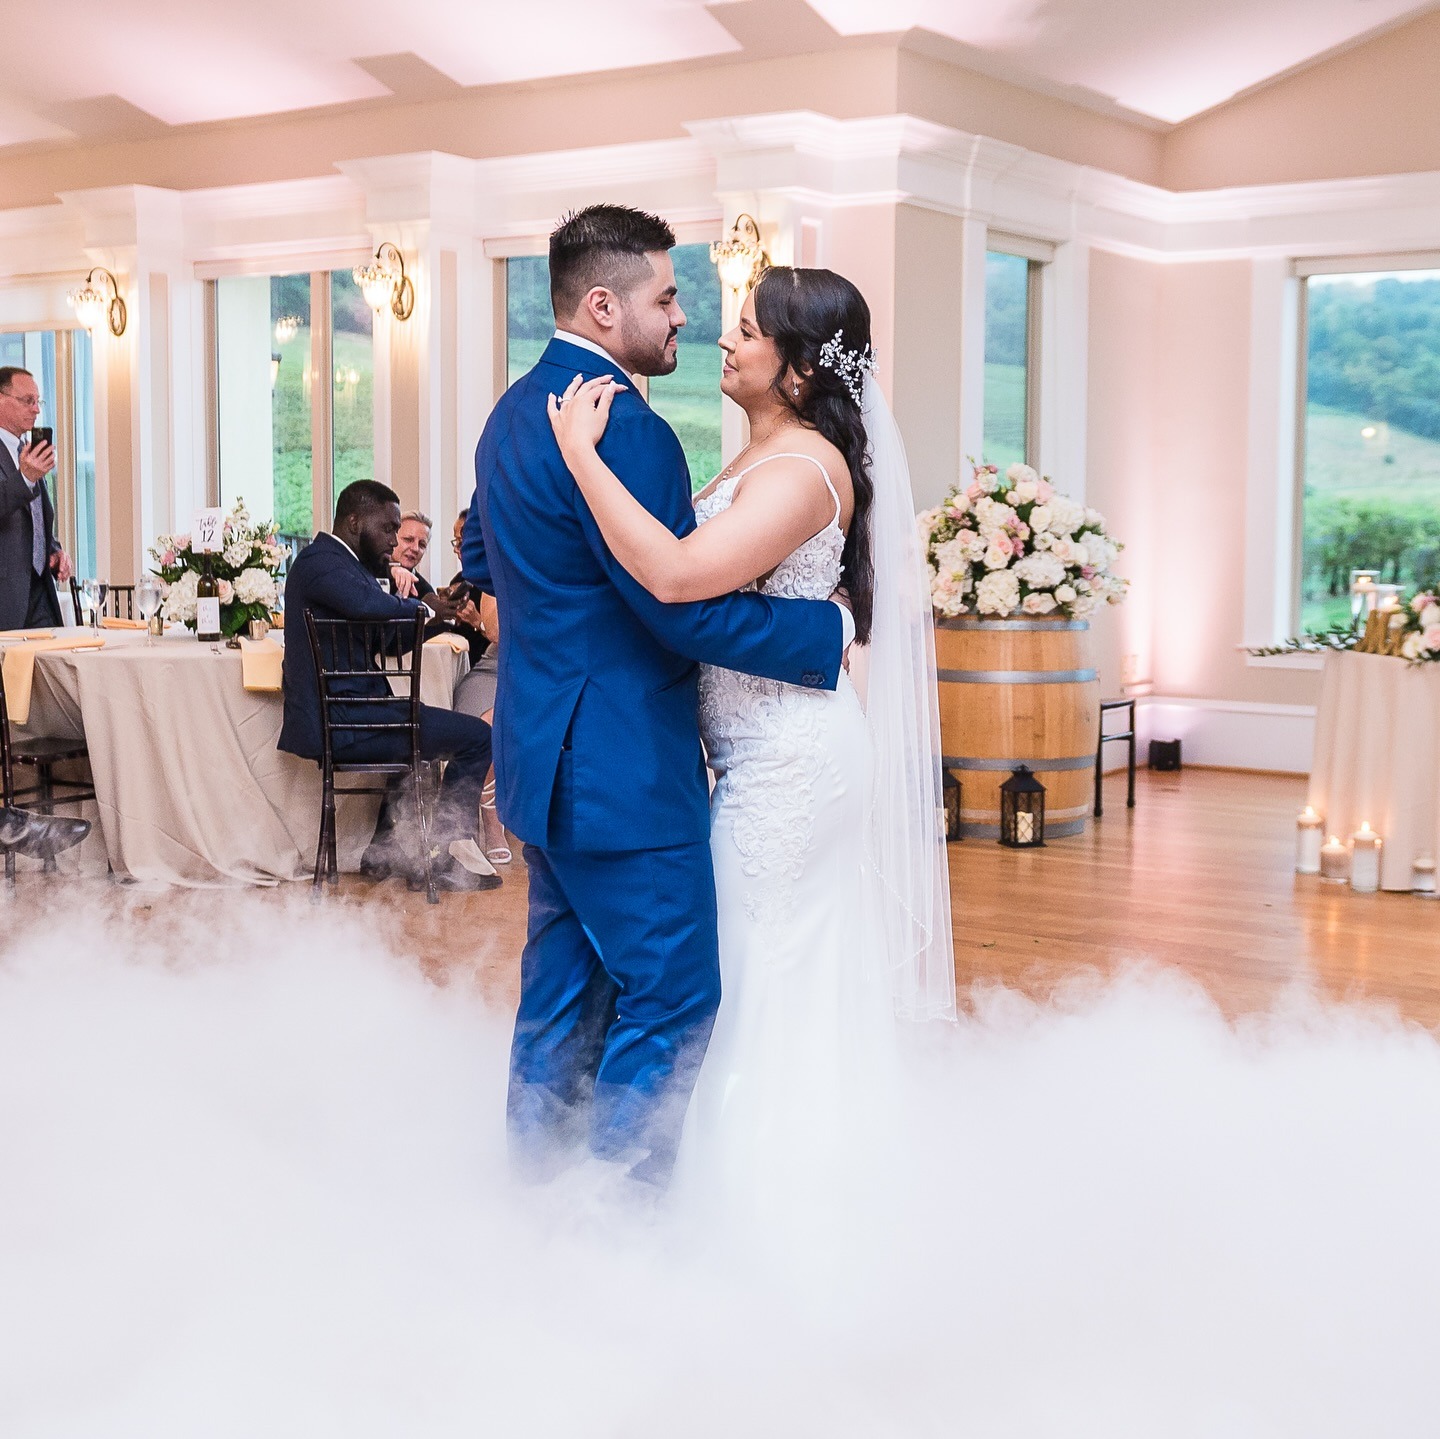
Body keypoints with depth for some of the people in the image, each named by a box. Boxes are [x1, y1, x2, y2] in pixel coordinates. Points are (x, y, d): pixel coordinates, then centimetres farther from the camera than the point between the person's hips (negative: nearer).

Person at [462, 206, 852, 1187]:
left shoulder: (516, 409, 11)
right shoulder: (620, 427, -21)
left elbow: (481, 562, 23)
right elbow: (687, 610, -23)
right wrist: (833, 629, -14)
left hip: (548, 758, 10)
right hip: (622, 769, -10)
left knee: (564, 987, 18)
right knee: (670, 995, 0)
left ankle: (539, 1182, 28)